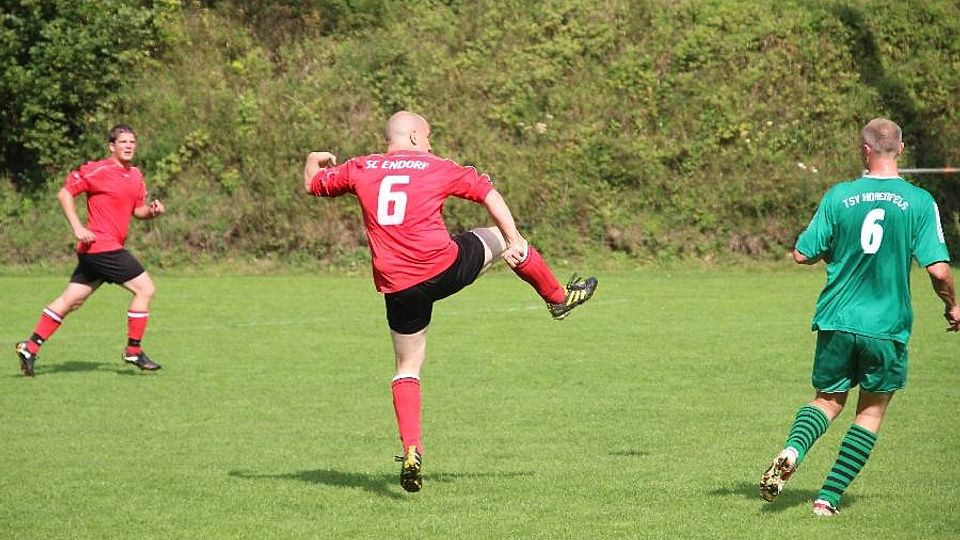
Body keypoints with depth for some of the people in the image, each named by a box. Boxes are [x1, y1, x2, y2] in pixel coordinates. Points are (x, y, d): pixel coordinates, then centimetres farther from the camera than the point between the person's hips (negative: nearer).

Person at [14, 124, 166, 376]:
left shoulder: (136, 176, 13)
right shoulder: (98, 171, -11)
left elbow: (137, 210, 22)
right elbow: (64, 194, -8)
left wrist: (151, 211, -1)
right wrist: (77, 227, -16)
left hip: (93, 251, 9)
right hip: (102, 246, -9)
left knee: (70, 300, 11)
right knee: (145, 288, -7)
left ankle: (30, 347, 15)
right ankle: (133, 351, 0)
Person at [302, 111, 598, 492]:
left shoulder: (359, 169, 8)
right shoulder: (437, 169, 2)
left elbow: (312, 184, 22)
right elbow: (488, 193, -1)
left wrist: (314, 160, 43)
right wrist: (513, 241, -2)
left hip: (397, 286, 2)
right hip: (445, 269, -2)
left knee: (407, 367, 15)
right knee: (498, 237, 24)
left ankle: (411, 450, 0)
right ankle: (559, 298, 42)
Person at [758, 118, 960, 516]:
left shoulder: (839, 196, -4)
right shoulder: (920, 202, -7)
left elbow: (802, 255, -2)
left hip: (837, 322, 1)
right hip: (887, 329, -1)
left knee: (828, 400, 17)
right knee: (872, 411, 14)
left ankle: (791, 452, -13)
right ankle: (829, 497, 7)